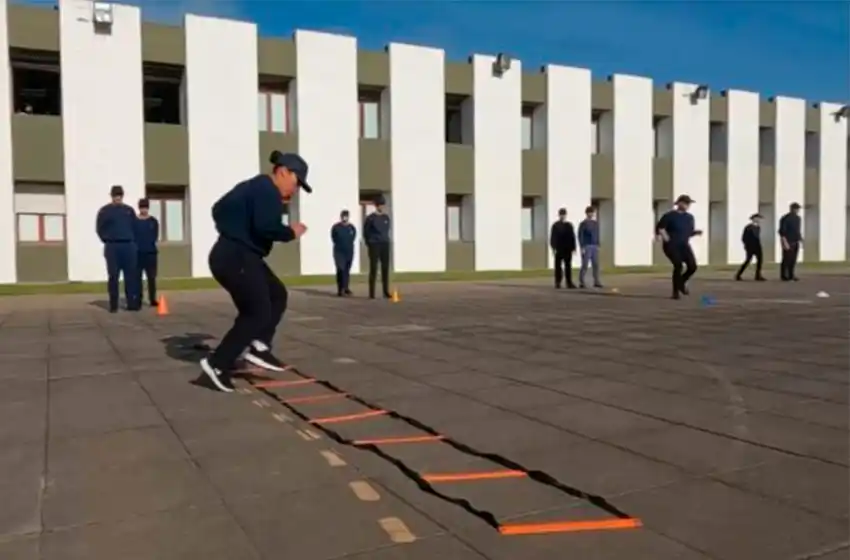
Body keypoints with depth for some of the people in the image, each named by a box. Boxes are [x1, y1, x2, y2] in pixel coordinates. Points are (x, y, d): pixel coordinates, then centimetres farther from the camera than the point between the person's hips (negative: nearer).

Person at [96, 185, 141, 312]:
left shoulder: (129, 210, 13)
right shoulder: (104, 211, 5)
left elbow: (134, 228, 16)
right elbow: (100, 229, 7)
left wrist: (132, 242, 7)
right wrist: (108, 241, -1)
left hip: (128, 246, 2)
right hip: (112, 247, -2)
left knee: (131, 276, 0)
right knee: (113, 277, -1)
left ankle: (132, 303, 4)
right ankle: (113, 305, 3)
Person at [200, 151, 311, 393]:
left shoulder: (253, 186, 20)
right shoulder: (268, 191, -12)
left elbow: (219, 209, 27)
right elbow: (266, 227, -27)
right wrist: (291, 233, -11)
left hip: (233, 255, 11)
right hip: (237, 259, -11)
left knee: (277, 295, 14)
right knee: (258, 313, -5)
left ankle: (257, 346, 5)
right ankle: (217, 364, -2)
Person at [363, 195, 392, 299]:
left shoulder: (386, 218, 9)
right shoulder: (370, 218, -6)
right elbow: (365, 232, 2)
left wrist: (385, 240, 12)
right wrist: (370, 244, 3)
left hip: (385, 245, 5)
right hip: (374, 245, -5)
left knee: (385, 268, 5)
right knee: (373, 269, -4)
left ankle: (386, 292, 11)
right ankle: (372, 293, 0)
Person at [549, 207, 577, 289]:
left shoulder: (569, 225, 10)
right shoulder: (555, 225, 0)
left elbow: (572, 237, 10)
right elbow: (552, 237, -4)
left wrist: (573, 248, 4)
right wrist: (553, 248, -12)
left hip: (568, 249, 3)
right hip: (559, 249, -3)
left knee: (568, 266, 5)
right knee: (558, 266, 1)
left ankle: (569, 283, 8)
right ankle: (557, 283, 5)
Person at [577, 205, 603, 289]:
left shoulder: (596, 223, 14)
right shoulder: (583, 223, -5)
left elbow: (597, 235, 19)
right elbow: (580, 236, -8)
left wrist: (598, 245, 12)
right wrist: (582, 247, -14)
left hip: (595, 247, 6)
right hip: (586, 247, -6)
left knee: (596, 265, 4)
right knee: (585, 265, -5)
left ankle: (596, 282, 10)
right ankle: (581, 282, 2)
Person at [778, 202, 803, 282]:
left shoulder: (798, 218, 11)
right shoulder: (785, 218, -12)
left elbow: (798, 231, 19)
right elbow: (782, 232, -16)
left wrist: (801, 240, 12)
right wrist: (785, 243, -22)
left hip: (795, 242, 7)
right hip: (788, 242, -7)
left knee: (793, 260, 5)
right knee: (786, 259, -4)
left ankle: (791, 275, 10)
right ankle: (784, 276, 2)